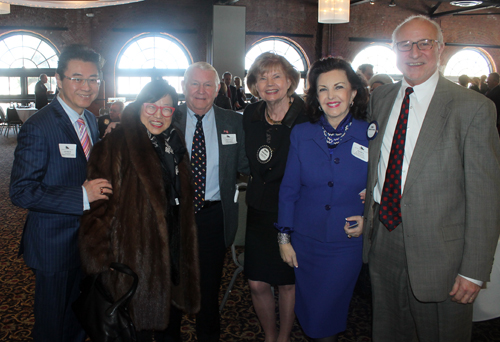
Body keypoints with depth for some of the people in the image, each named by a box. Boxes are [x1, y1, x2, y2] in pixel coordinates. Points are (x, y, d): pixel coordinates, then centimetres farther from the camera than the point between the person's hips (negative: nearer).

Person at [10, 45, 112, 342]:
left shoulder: (91, 120, 5)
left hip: (87, 237, 7)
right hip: (54, 244, -7)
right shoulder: (38, 127, -21)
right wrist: (82, 196, -28)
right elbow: (22, 192, -23)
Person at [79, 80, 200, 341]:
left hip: (172, 249, 6)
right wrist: (99, 264, -18)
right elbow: (99, 205, -17)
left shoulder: (174, 142, 7)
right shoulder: (116, 144, -15)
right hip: (134, 256, -6)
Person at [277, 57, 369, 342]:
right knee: (308, 311, 17)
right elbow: (289, 189, 1)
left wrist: (370, 217, -11)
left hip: (347, 244, -1)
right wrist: (284, 238, 2)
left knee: (329, 316, 10)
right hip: (305, 242, 2)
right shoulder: (301, 134, -3)